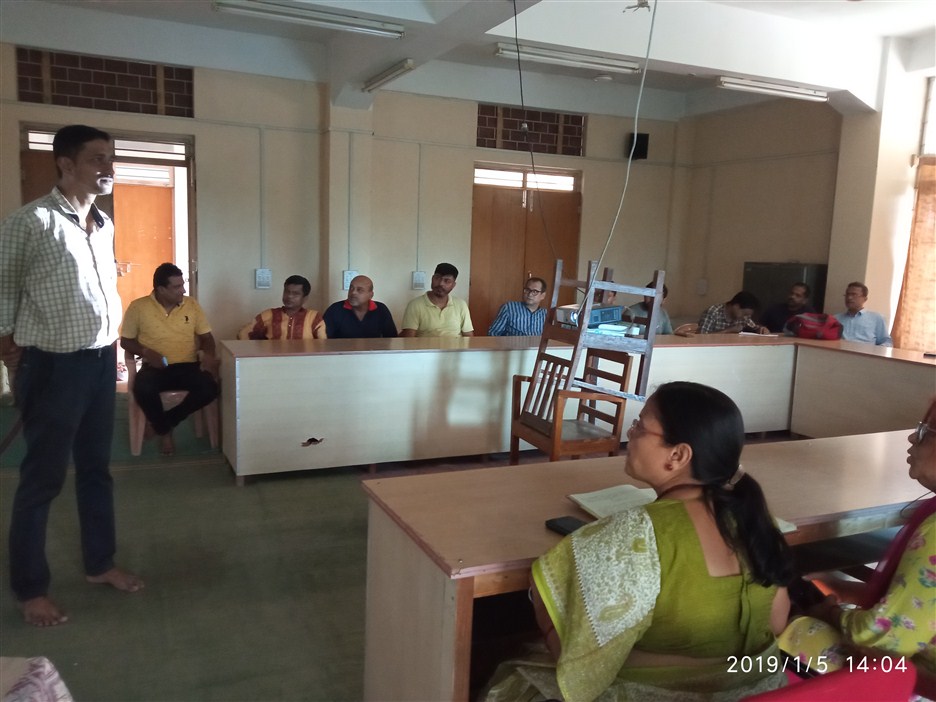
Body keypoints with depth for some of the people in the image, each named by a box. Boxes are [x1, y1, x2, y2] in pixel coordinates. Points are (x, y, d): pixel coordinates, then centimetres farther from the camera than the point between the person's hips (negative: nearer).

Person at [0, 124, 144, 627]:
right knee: (43, 478, 4)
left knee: (96, 468, 16)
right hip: (54, 365, -7)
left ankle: (100, 563, 31)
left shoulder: (104, 224, 9)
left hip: (101, 360, 7)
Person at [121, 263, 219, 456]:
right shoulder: (138, 307, -1)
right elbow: (126, 341, 6)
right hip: (155, 367, -2)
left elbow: (206, 337, 11)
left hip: (188, 365, 2)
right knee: (142, 390, -36)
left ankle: (167, 420, -5)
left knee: (210, 388, -30)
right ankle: (163, 431, -5)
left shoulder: (192, 305, 6)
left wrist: (208, 354, -11)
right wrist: (146, 352, -14)